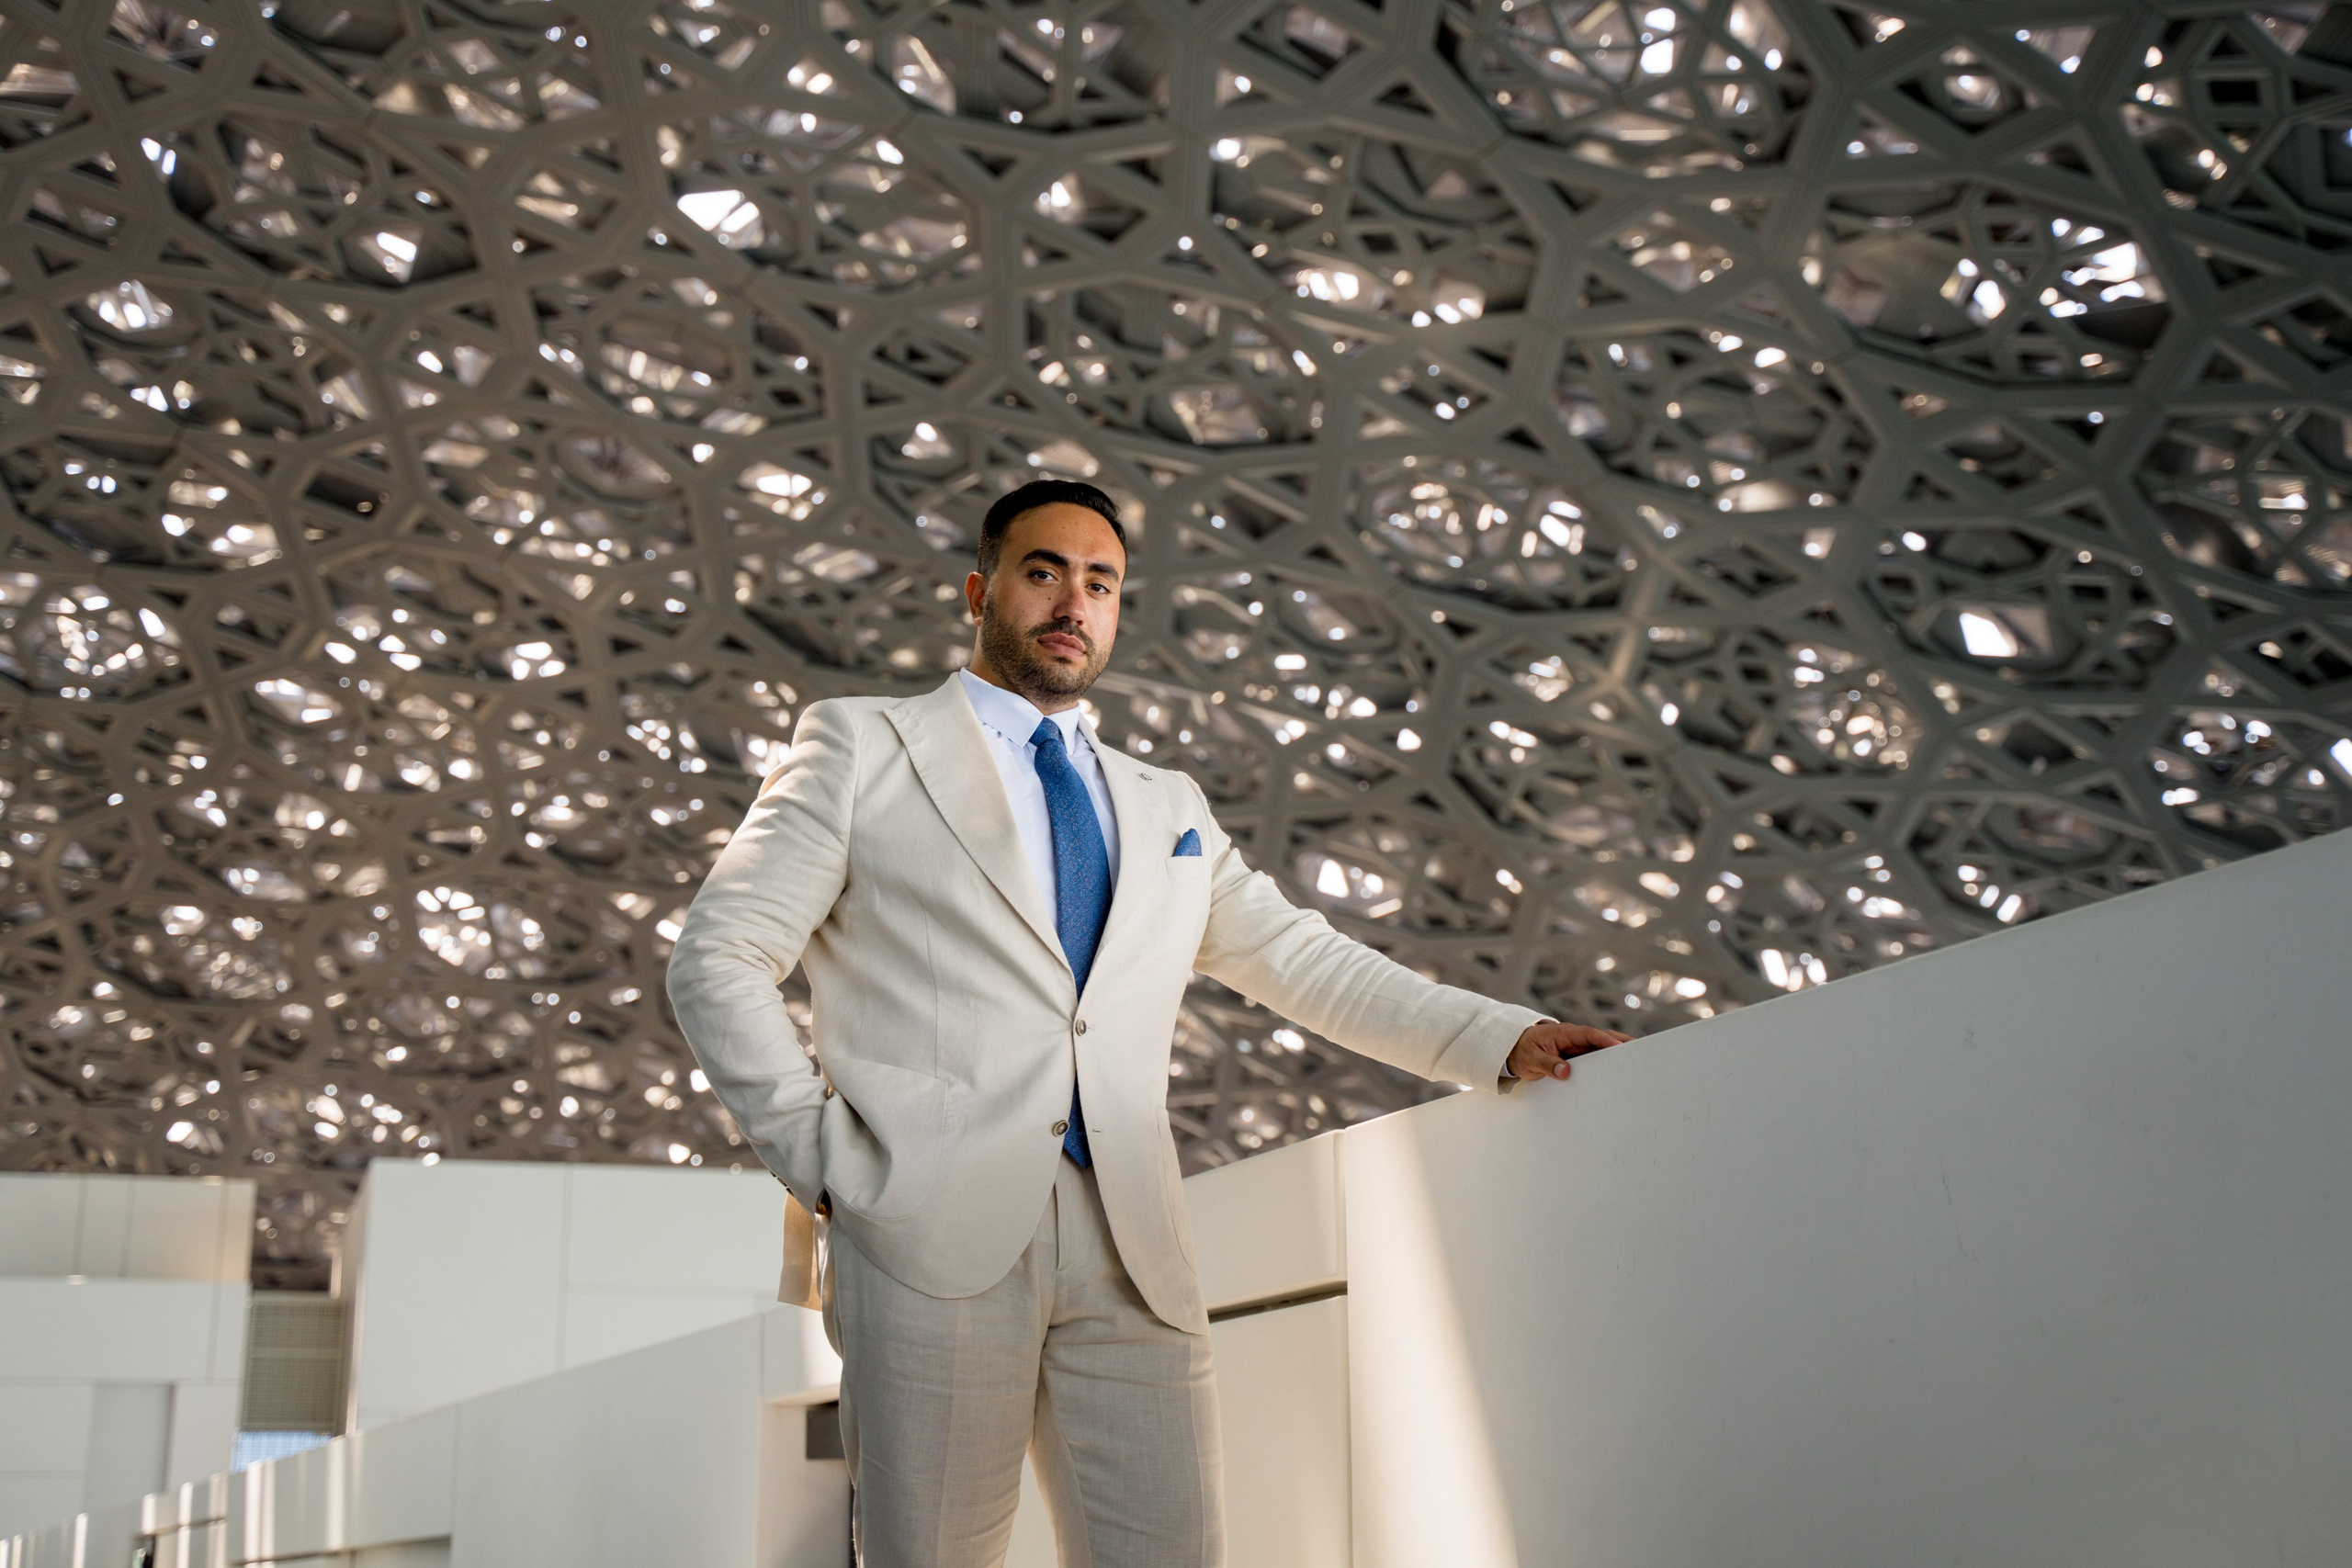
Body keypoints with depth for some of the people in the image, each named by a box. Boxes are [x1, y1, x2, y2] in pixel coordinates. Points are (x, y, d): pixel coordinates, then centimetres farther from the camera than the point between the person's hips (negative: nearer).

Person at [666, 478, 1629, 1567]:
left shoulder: (1169, 811, 25)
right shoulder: (861, 747, 12)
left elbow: (1303, 961, 20)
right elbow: (717, 962, 6)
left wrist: (1506, 1040, 6)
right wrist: (824, 1161, -4)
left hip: (1132, 1251, 4)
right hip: (937, 1234, -3)